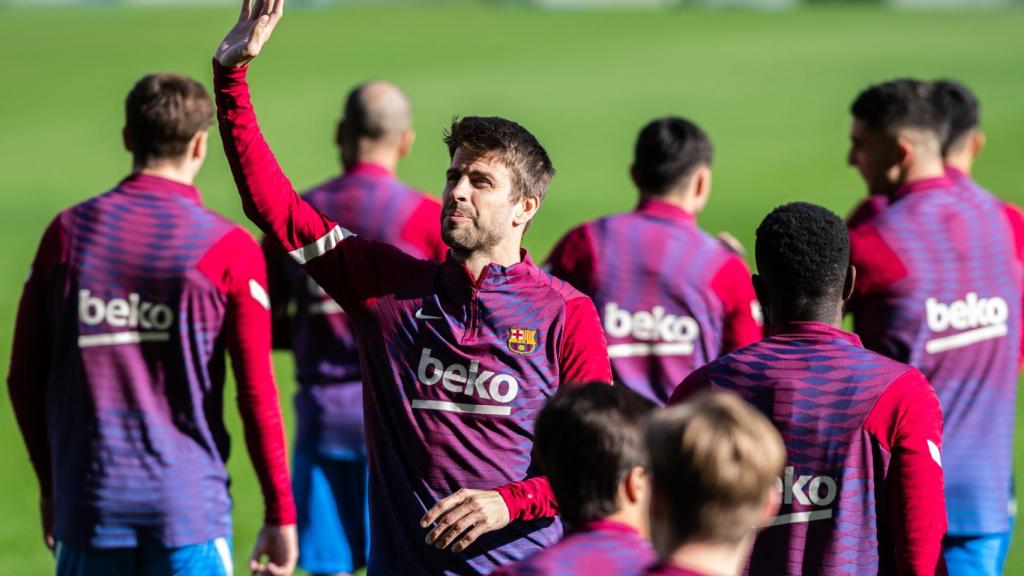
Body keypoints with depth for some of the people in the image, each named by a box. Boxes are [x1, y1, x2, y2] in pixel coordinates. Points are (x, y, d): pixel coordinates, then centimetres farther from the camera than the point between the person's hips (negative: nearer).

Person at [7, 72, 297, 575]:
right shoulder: (229, 250, -4)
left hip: (89, 505, 2)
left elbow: (25, 378, 7)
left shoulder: (69, 232, 3)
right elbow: (257, 394, -6)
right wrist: (280, 513, 3)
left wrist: (51, 484, 19)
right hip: (190, 509, -2)